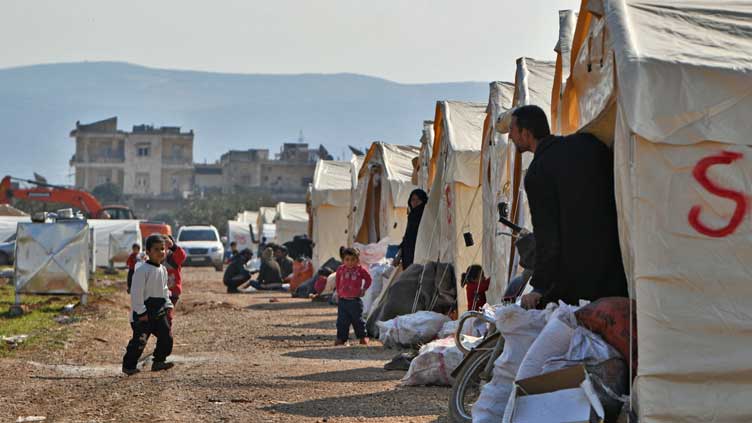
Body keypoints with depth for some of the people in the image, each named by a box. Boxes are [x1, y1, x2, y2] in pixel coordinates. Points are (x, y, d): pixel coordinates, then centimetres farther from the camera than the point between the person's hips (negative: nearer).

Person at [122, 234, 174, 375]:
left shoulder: (163, 270, 10)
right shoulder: (142, 270, -16)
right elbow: (136, 292, -17)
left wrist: (168, 305, 11)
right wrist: (142, 312, -18)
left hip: (159, 312, 8)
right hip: (143, 313, -8)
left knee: (166, 336, 4)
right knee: (139, 340, -7)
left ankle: (159, 362, 18)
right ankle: (129, 366, 5)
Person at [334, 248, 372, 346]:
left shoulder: (360, 270, -4)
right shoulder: (341, 270, 4)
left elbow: (368, 279, 10)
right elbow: (338, 282, 17)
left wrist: (364, 289, 6)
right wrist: (338, 292, 13)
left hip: (355, 300, -2)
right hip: (343, 300, 3)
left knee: (358, 320, 5)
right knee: (342, 321, 4)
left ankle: (362, 337, 17)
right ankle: (341, 338, 10)